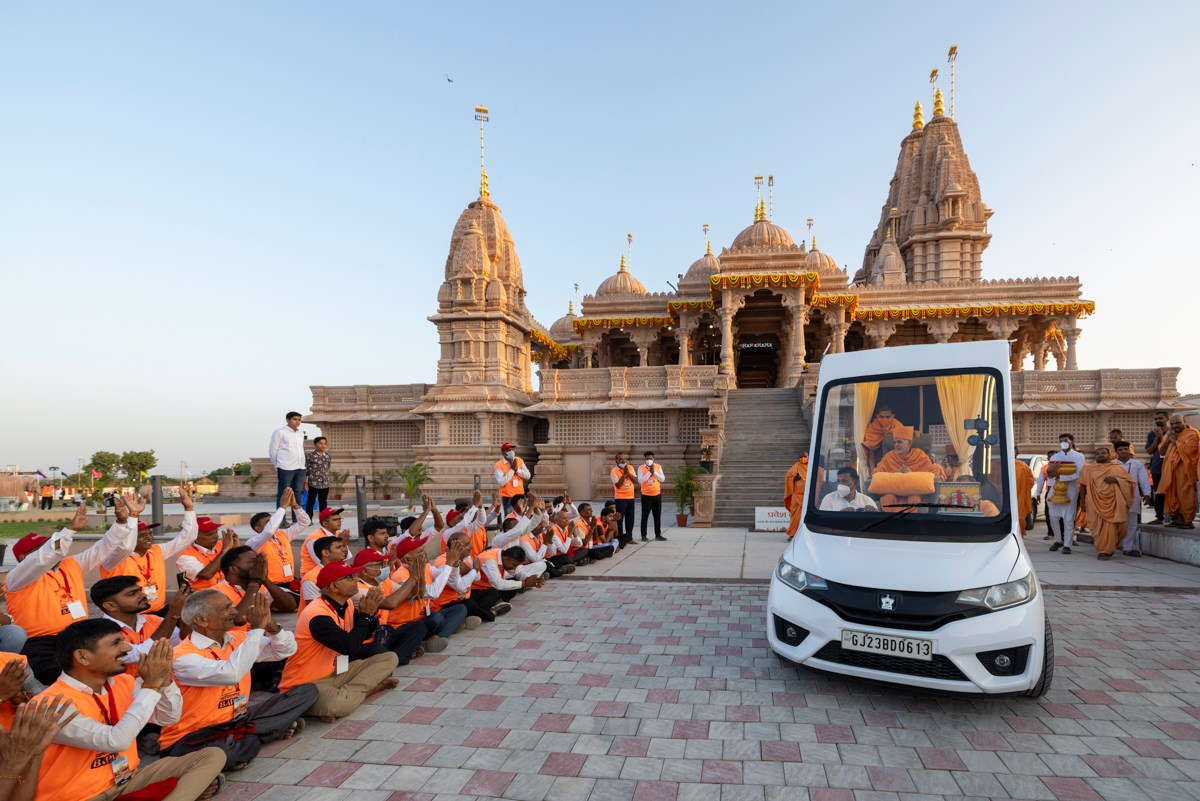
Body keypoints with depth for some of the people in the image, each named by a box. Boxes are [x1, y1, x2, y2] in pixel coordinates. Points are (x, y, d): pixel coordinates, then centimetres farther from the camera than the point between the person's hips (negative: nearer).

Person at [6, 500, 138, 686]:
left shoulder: (72, 565, 16)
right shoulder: (16, 579, -1)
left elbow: (105, 547, 15)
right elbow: (42, 560, -22)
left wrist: (126, 519, 2)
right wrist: (70, 529, -32)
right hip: (42, 644, -5)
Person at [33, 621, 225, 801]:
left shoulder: (121, 682, 1)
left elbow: (168, 718, 7)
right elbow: (117, 741, -32)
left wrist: (164, 678, -10)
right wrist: (150, 684, -24)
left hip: (127, 780, 8)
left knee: (213, 755, -6)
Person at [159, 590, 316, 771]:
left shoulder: (237, 639, 3)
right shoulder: (182, 656, -20)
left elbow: (287, 650, 6)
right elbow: (231, 674, -37)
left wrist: (270, 625, -14)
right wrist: (257, 627, -28)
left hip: (236, 720, 7)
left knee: (307, 690, -1)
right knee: (227, 752, -44)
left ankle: (242, 737, -10)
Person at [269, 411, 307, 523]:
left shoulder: (300, 434, 17)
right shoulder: (280, 432, -2)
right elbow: (272, 450, -1)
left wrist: (302, 464, 16)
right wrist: (277, 467, 4)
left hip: (300, 468, 7)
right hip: (286, 468, -6)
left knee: (297, 493, 8)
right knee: (283, 494, -2)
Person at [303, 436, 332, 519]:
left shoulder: (328, 456, 6)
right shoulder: (309, 455, -6)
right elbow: (305, 468, -5)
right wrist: (305, 481, -6)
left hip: (325, 483, 4)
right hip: (313, 482, -4)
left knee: (323, 502, 11)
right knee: (311, 501, 1)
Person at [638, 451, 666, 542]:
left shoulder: (658, 467, 4)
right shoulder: (641, 468, -5)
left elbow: (663, 479, -3)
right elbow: (640, 480, -15)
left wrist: (654, 472, -13)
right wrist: (649, 472, -16)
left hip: (657, 495, 3)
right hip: (646, 495, -3)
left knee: (658, 516, 9)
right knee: (645, 516, 1)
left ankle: (658, 535, 17)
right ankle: (643, 535, 7)